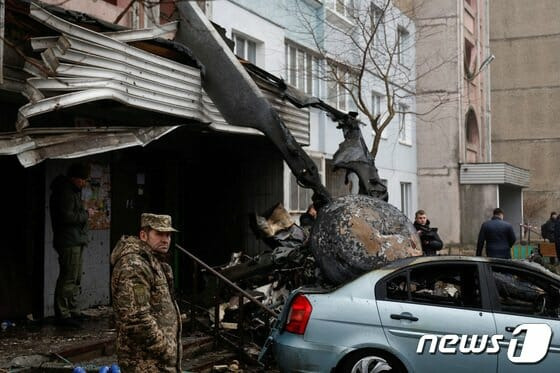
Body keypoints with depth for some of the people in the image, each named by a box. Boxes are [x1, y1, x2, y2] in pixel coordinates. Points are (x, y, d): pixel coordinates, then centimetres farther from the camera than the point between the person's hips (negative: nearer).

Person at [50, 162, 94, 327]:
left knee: (75, 278, 14)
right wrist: (86, 214, -11)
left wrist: (84, 213, 6)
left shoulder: (73, 190, 18)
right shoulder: (65, 191, -14)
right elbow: (67, 217, -22)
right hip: (68, 241, -11)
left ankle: (72, 311, 22)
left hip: (76, 241, 11)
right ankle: (62, 314, -5)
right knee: (68, 278, -9)